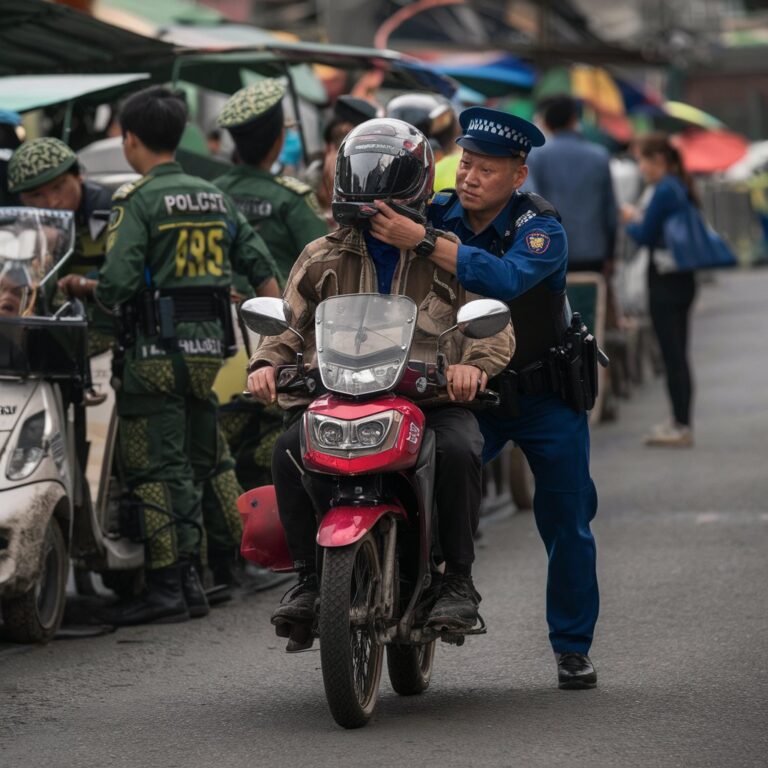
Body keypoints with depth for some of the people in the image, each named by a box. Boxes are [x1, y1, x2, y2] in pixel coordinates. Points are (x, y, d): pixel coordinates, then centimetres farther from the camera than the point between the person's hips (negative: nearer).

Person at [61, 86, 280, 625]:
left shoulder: (138, 201, -9)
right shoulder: (215, 197, 12)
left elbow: (117, 283, -18)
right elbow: (262, 268, 11)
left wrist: (87, 289, 4)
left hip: (157, 350, -7)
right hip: (210, 343, 7)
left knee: (155, 466, -4)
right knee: (205, 455, 15)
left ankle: (167, 587, -6)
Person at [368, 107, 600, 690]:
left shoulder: (541, 227, -18)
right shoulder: (437, 213, -5)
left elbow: (506, 278, -39)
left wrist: (422, 242, -45)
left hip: (545, 396, -2)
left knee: (567, 526, 5)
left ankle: (573, 647, 19)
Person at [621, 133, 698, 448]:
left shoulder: (663, 191, -16)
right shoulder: (681, 188, 12)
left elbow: (645, 236, -15)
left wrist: (630, 220, 3)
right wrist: (639, 219, 12)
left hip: (664, 281, -10)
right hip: (683, 280, 10)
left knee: (672, 354, -6)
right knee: (678, 354, 14)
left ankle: (681, 426, -5)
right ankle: (680, 422, 19)